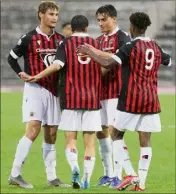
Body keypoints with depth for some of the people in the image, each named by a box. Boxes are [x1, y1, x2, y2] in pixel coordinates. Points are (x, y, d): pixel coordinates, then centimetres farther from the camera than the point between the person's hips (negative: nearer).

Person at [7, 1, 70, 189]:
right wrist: (21, 73, -8)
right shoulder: (29, 38, -5)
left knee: (51, 134, 8)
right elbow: (11, 57, 5)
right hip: (35, 89, -5)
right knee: (32, 130, -16)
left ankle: (51, 177, 13)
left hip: (54, 89, 5)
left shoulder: (60, 40, 8)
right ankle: (15, 174, -14)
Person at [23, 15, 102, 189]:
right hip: (92, 98, 1)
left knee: (70, 139, 5)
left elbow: (57, 65, -14)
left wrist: (36, 77, -8)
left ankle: (74, 167, -22)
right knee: (90, 142, 5)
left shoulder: (66, 43, 0)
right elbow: (103, 70, 6)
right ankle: (86, 180, -1)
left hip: (71, 98, -1)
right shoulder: (95, 44, 6)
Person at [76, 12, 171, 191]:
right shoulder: (156, 48, 9)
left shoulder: (131, 47, -9)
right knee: (145, 142, 5)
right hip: (151, 100, 5)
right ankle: (141, 183, -1)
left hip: (130, 100, -5)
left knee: (116, 136, 9)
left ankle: (130, 174, -5)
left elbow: (108, 63, -19)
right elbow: (169, 61, 29)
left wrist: (89, 52, -7)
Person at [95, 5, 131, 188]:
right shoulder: (99, 40, 16)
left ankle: (117, 176, -6)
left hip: (116, 92, -8)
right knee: (101, 132, 8)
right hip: (100, 92, 8)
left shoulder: (122, 37, -7)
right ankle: (108, 174, 17)